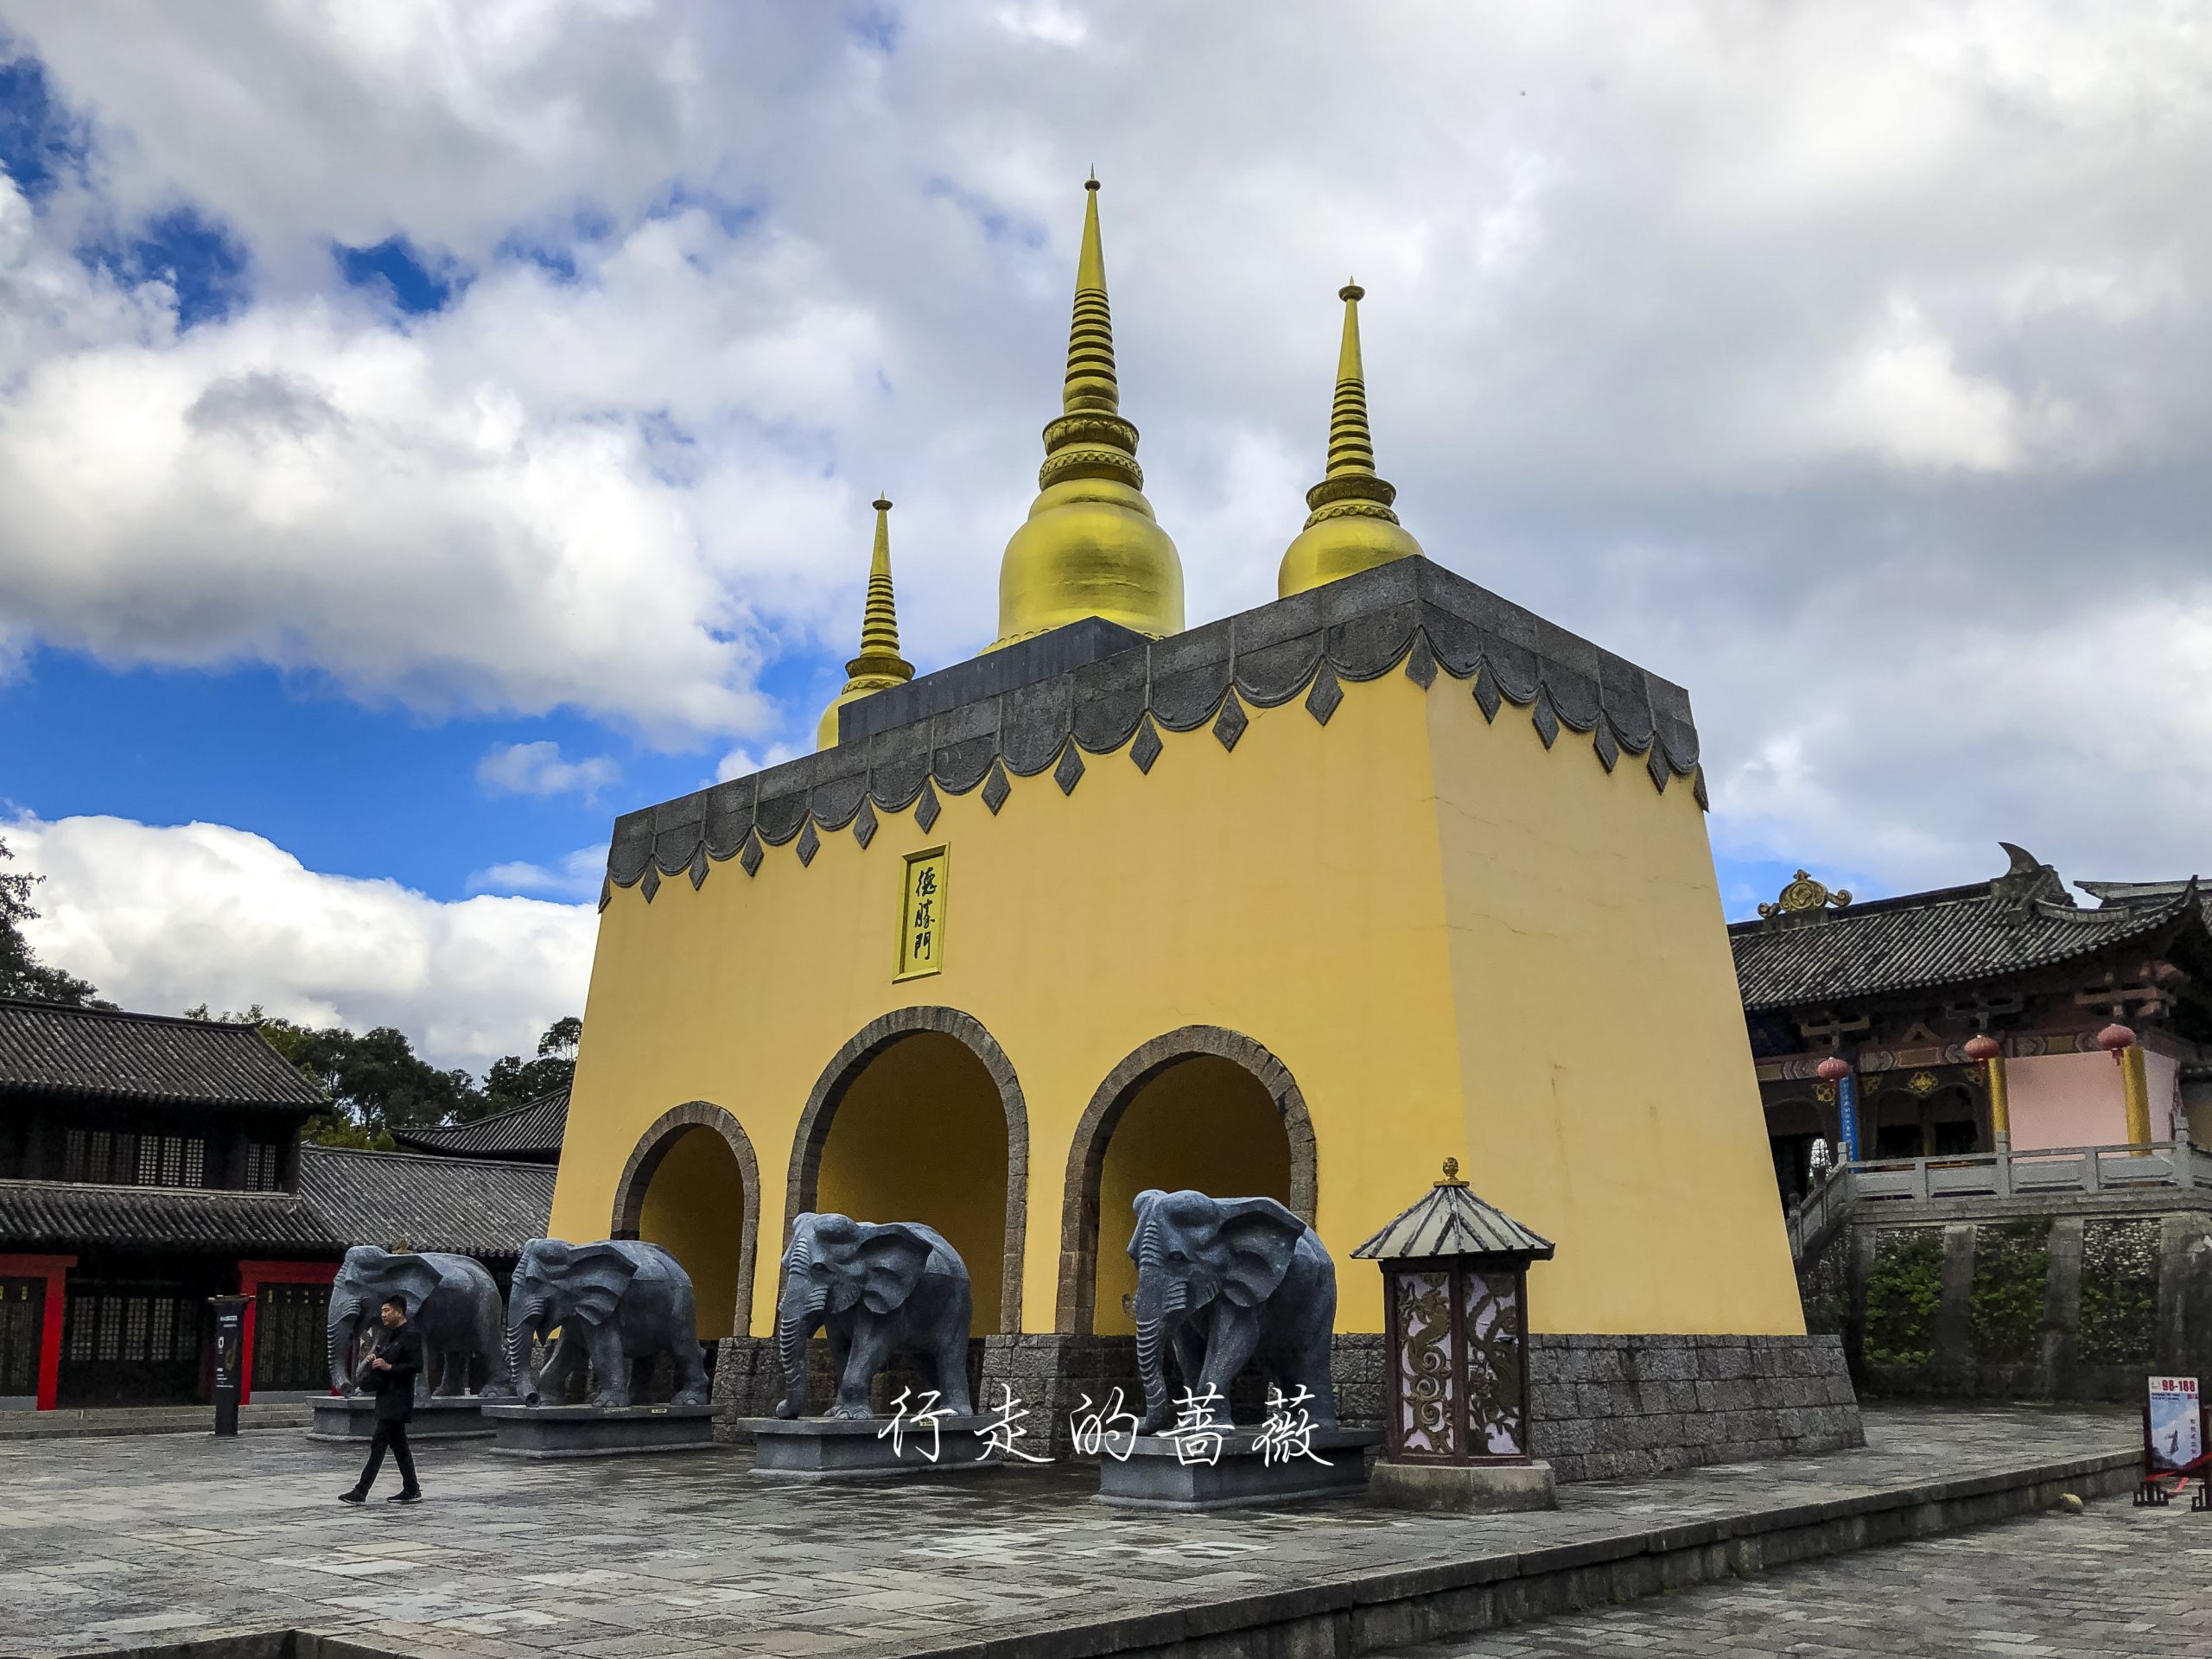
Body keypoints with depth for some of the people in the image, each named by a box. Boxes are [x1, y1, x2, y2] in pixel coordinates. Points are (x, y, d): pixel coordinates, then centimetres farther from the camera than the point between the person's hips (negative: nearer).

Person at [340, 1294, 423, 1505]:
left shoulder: (411, 1336, -11)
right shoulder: (387, 1336, 17)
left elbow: (416, 1366, -17)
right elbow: (379, 1358, 26)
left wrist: (389, 1367, -19)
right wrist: (372, 1359, 4)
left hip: (397, 1399, -9)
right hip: (386, 1398, 9)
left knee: (379, 1444, -9)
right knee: (398, 1444, 11)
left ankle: (361, 1491, -7)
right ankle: (411, 1490, 16)